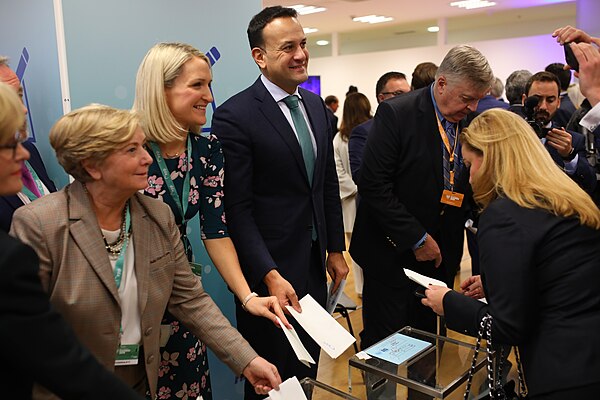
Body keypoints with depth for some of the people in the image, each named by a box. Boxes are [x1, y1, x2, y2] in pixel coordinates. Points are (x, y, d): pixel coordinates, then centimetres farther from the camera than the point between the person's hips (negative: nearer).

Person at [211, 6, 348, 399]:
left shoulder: (316, 105, 6)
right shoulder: (234, 116, -16)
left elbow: (329, 184, 11)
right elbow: (237, 207, -18)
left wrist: (336, 249, 11)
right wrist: (270, 275, -21)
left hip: (315, 261, 7)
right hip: (270, 268, -6)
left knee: (309, 363, 22)